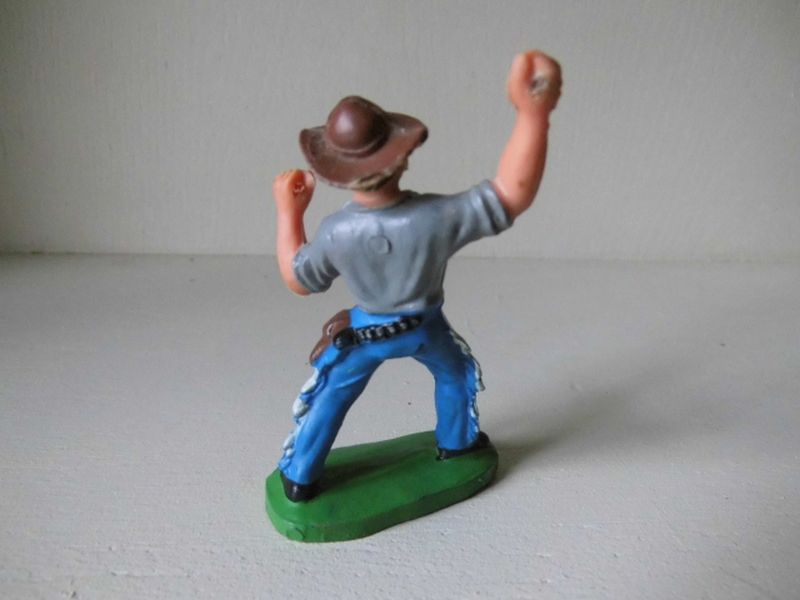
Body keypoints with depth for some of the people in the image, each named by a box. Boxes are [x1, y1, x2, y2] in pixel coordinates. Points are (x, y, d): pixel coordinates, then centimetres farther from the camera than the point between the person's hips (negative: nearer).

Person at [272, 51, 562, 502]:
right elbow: (513, 194, -36)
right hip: (424, 326, 0)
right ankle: (458, 442, 52)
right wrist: (534, 114, -44)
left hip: (364, 330, 1)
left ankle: (299, 479, 35)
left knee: (331, 396, 22)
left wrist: (289, 212, -6)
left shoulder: (335, 232, -28)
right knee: (456, 373, 32)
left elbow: (298, 281, -11)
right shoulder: (437, 218, -36)